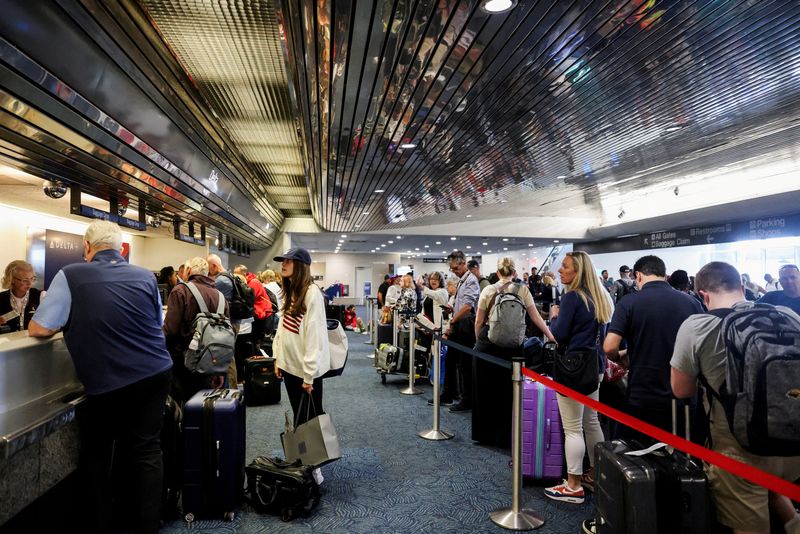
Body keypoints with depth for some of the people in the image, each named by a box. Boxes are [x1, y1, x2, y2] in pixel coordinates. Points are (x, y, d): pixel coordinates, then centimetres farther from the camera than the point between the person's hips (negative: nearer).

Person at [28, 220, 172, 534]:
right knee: (147, 450, 12)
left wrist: (73, 323, 15)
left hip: (108, 383, -3)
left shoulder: (71, 276, -6)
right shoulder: (146, 277, 6)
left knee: (96, 454, 18)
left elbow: (38, 330, -4)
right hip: (156, 373, 3)